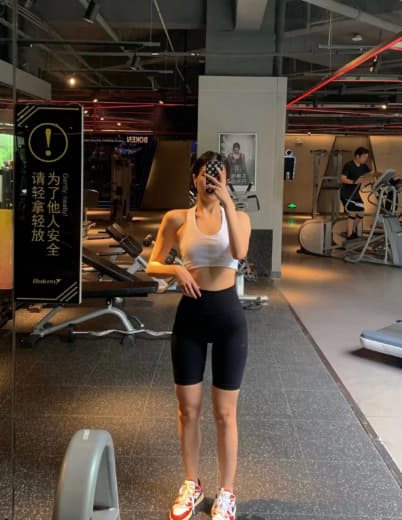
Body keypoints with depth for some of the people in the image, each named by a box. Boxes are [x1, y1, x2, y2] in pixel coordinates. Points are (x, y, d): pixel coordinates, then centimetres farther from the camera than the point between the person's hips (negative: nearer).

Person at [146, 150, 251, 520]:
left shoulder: (238, 217, 1)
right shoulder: (177, 219, 1)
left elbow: (240, 253, -21)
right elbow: (152, 266, 5)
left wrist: (227, 202, -24)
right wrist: (176, 269, -15)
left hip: (227, 315, -1)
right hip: (190, 315, 1)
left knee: (224, 413, 5)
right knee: (188, 409, 11)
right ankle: (192, 484, 32)